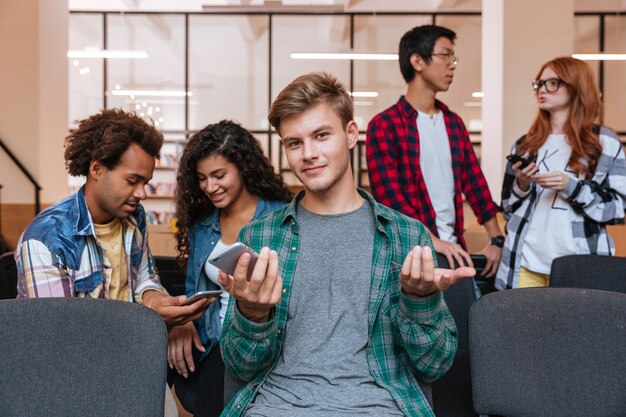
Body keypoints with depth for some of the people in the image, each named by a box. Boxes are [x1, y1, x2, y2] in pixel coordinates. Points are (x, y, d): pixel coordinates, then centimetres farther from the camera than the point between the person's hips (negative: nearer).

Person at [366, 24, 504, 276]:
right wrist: (432, 241, -22)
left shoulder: (453, 122, 13)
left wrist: (496, 240, 3)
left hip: (454, 248, 6)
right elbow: (389, 194, -15)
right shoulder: (384, 126, -7)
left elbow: (474, 182, 11)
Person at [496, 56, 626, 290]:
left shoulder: (605, 143, 0)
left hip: (579, 265, -3)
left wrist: (571, 187, -15)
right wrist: (521, 185, -7)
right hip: (526, 261, 3)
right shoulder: (525, 144, 10)